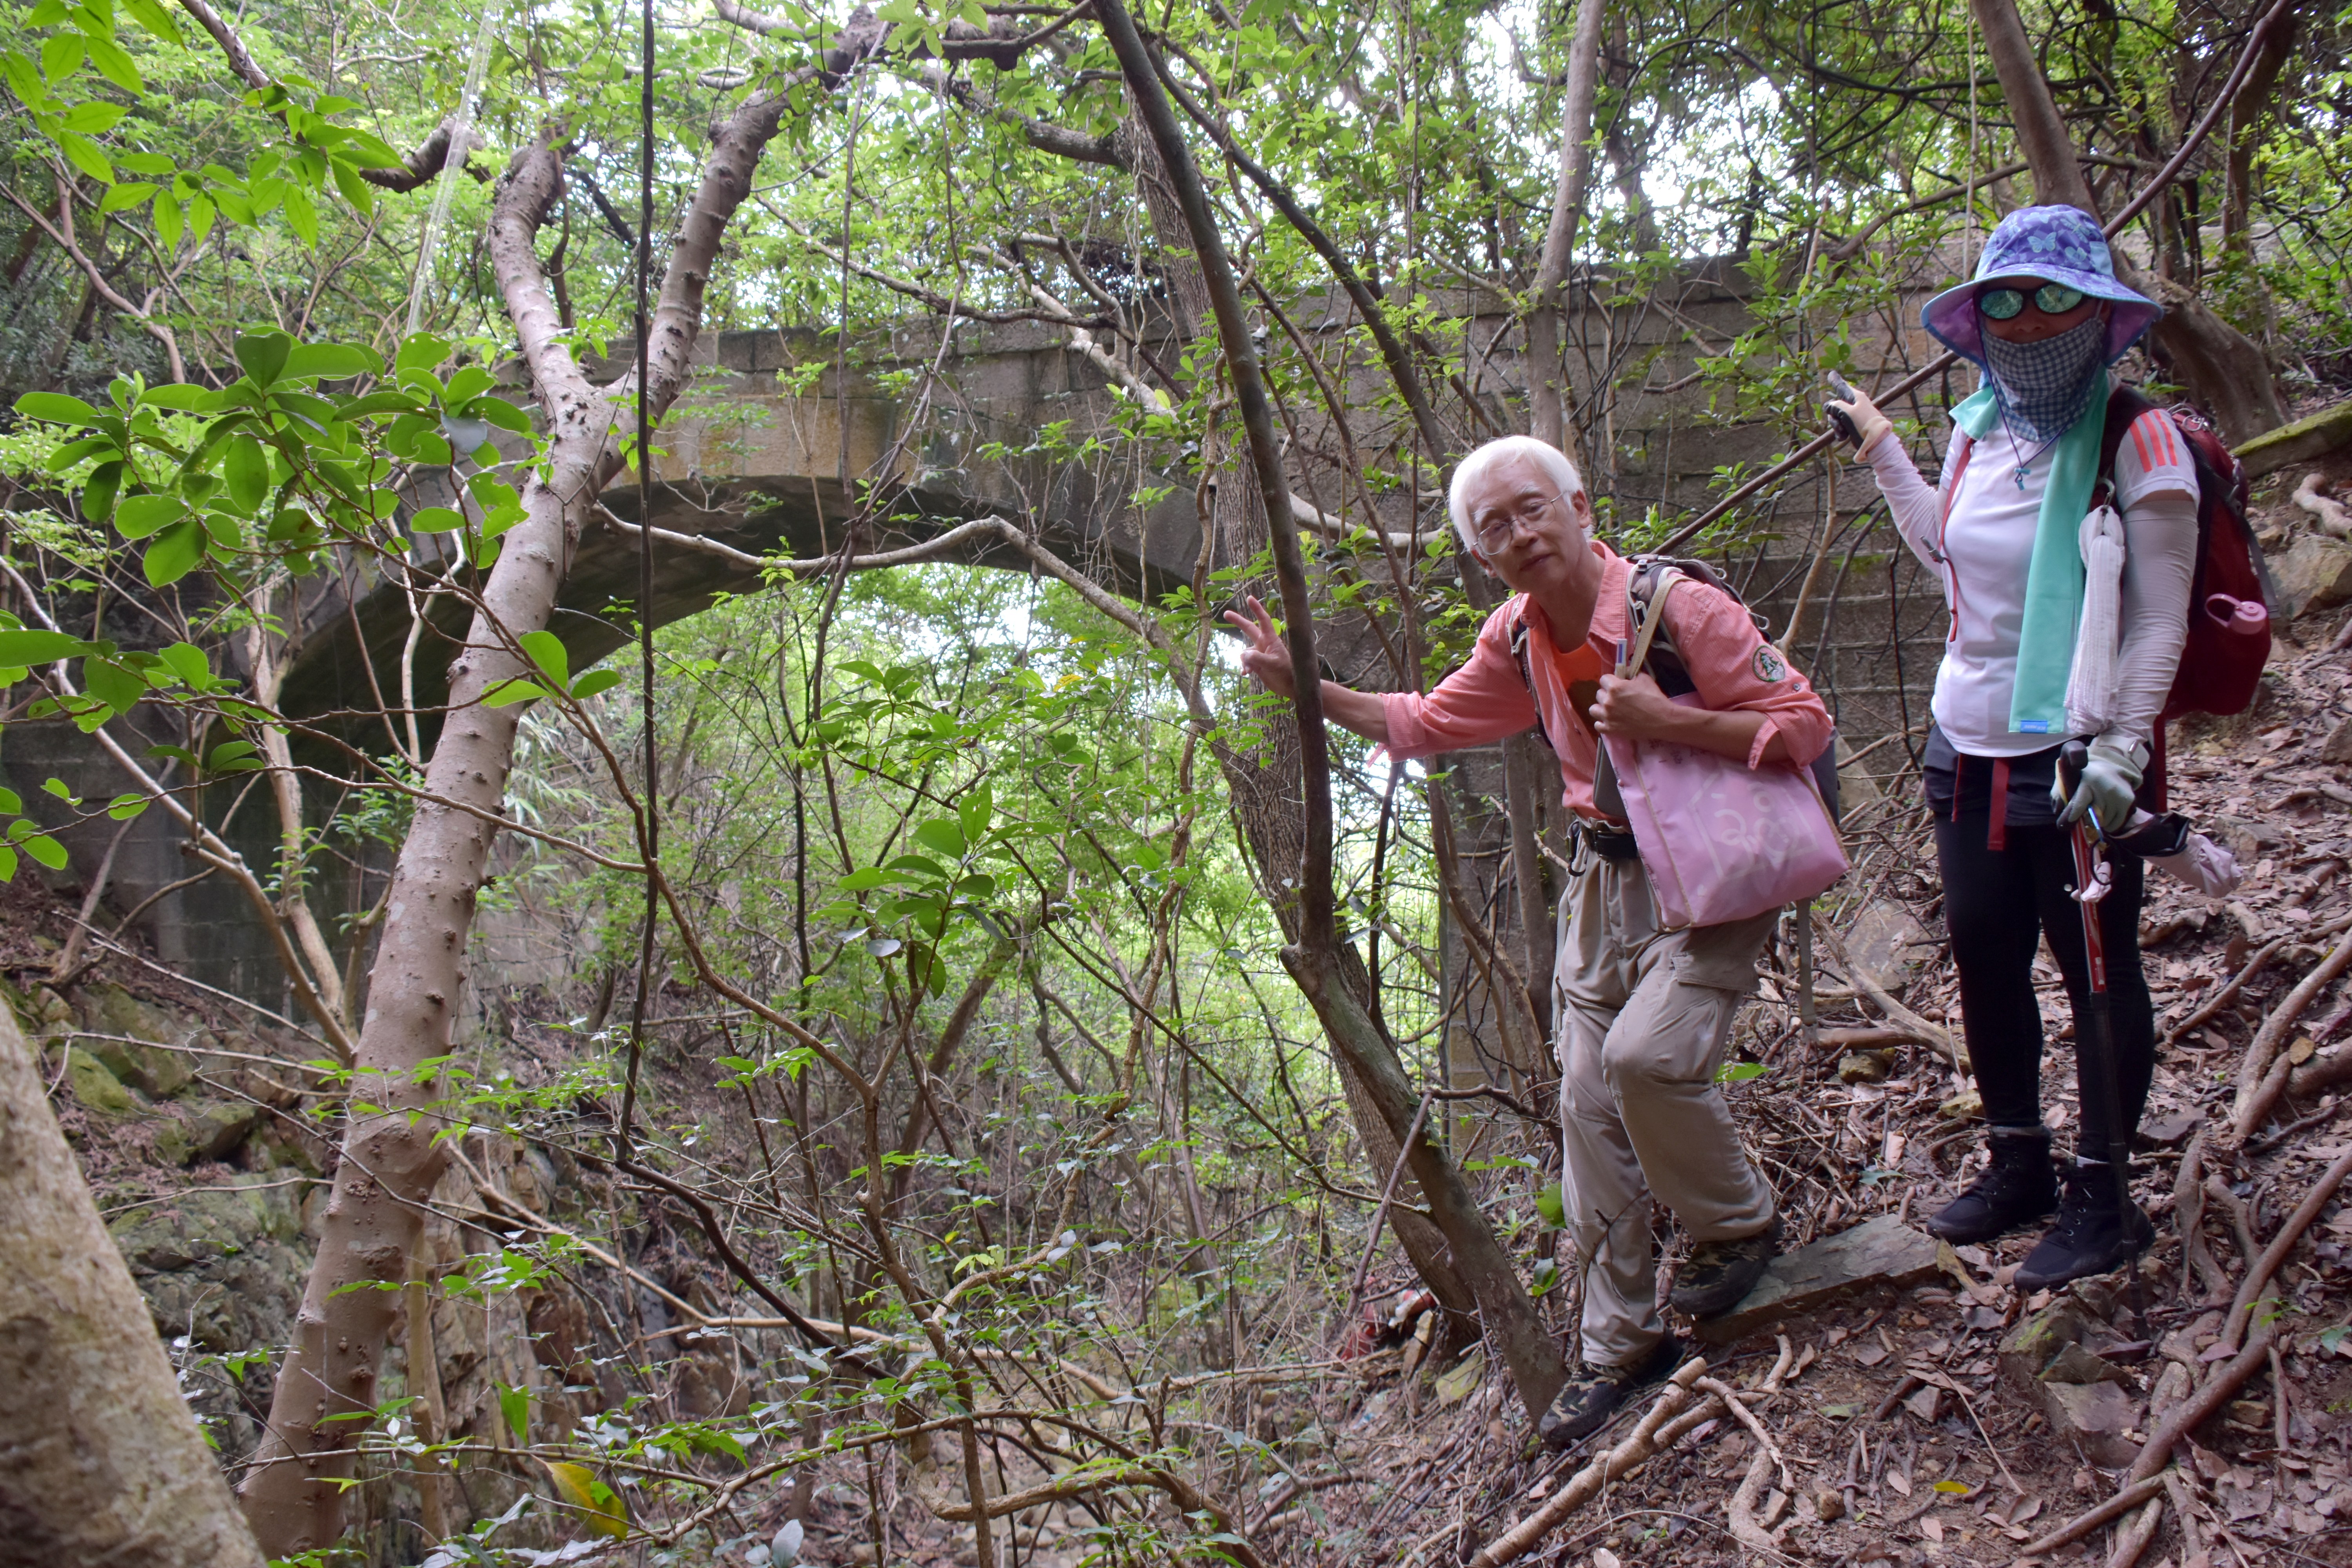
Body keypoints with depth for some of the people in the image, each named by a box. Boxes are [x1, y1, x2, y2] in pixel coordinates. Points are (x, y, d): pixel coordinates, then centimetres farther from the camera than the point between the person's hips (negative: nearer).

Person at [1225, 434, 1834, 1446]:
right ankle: (1620, 1343, 16)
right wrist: (1304, 685, 8)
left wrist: (1668, 723, -28)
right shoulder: (1517, 641, 1)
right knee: (1590, 1101, 3)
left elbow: (1803, 724, -17)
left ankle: (1738, 1225, 6)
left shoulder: (1678, 607, -19)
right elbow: (1426, 726, 15)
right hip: (1608, 876, 6)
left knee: (1645, 1055, -26)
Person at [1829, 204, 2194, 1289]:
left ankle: (2102, 1193, 19)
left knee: (2096, 967, 5)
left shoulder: (2137, 443, -12)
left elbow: (2159, 622, -13)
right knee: (1984, 957, 14)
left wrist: (2121, 754, -21)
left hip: (2078, 754, -6)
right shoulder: (1976, 433, 6)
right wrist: (1880, 449, 26)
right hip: (1969, 746, 6)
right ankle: (2018, 1161, 32)